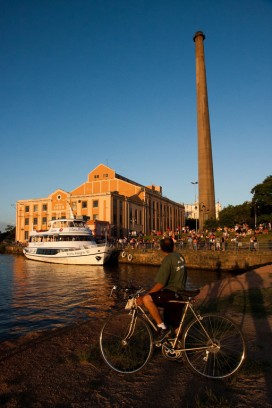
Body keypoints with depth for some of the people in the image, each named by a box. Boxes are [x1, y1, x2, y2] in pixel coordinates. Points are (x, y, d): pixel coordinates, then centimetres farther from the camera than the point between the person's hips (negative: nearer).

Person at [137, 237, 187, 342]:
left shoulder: (168, 259, -16)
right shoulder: (180, 257, 9)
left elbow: (160, 284, -22)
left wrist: (143, 297, -21)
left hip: (172, 294, -10)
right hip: (180, 295, 10)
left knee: (147, 299, -23)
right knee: (175, 325, 21)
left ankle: (162, 326, -17)